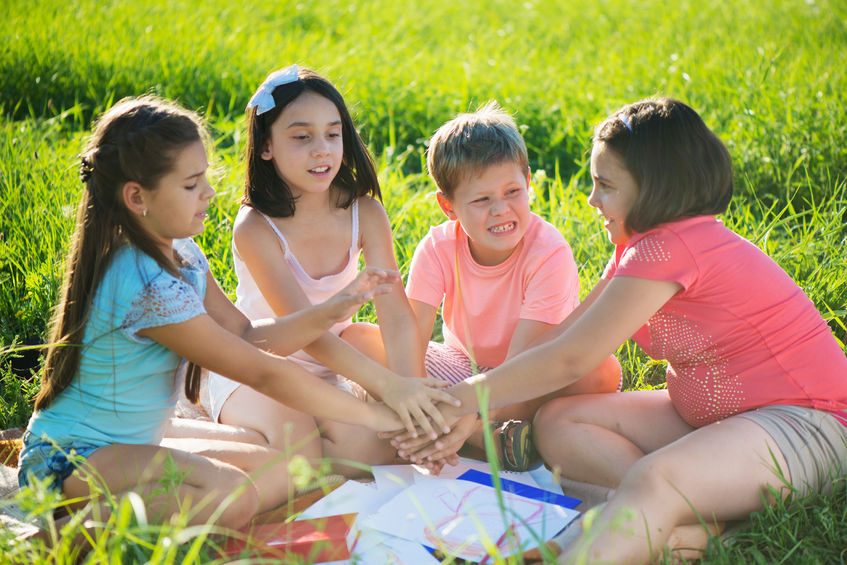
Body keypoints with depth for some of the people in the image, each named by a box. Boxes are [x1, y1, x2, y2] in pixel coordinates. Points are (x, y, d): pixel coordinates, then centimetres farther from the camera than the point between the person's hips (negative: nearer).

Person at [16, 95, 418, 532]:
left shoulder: (182, 255, 3)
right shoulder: (149, 287, -27)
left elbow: (246, 337, 6)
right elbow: (263, 372, -23)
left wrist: (333, 310, -8)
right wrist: (375, 417, -16)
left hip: (135, 446, 10)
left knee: (285, 469, -1)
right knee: (232, 495, -33)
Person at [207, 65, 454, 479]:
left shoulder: (365, 213, -12)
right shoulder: (256, 229, -24)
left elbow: (396, 312, -19)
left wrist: (413, 393, -36)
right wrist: (388, 386, -44)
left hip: (337, 354, 4)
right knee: (297, 446, -30)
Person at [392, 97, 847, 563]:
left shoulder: (670, 249, -22)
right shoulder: (642, 245, 8)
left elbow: (568, 360, -19)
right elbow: (562, 336, 6)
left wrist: (459, 399, -10)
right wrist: (467, 415, 0)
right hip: (711, 415, 10)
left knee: (652, 480, -38)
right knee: (556, 423, -5)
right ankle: (691, 516, -24)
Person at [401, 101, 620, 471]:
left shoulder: (550, 253, -27)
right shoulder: (438, 249, -18)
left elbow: (521, 362, -34)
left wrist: (468, 416, -49)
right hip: (466, 368, 3)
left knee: (604, 370, -33)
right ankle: (497, 442, -28)